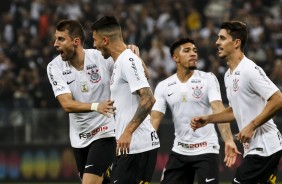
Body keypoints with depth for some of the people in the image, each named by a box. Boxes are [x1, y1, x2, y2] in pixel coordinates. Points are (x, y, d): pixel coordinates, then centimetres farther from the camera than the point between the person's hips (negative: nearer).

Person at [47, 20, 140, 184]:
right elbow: (67, 104, -18)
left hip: (105, 132, -4)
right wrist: (96, 106, -36)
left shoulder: (103, 58, -13)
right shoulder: (55, 67, -7)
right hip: (80, 138, 4)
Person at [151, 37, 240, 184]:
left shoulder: (208, 79, -6)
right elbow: (155, 119, -1)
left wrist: (228, 141, -31)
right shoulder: (163, 86, 3)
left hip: (206, 150, -4)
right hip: (179, 151, 4)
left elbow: (218, 110, -17)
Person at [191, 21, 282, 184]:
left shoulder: (250, 70, -16)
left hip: (264, 147, -9)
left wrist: (251, 126, -21)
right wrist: (207, 119, 14)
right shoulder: (229, 75, 14)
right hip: (253, 147, 9)